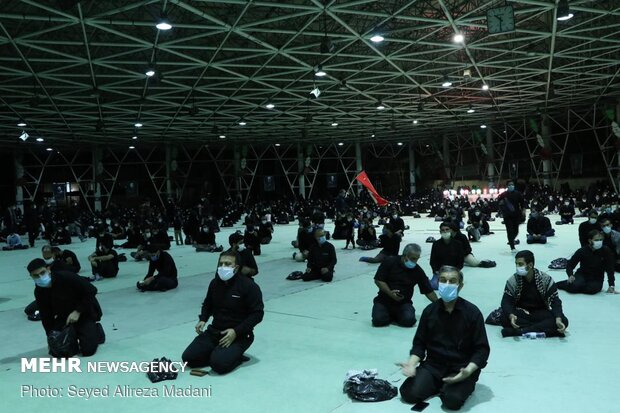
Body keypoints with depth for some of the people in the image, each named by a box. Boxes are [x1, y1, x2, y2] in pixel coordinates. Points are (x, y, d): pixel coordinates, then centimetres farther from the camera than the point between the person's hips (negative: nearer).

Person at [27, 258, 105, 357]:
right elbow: (46, 316, 2)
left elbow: (91, 290, -22)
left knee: (88, 350, -16)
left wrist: (78, 311, -24)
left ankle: (97, 330, 15)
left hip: (85, 312, -5)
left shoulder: (66, 277, -27)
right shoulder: (39, 292, -8)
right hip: (64, 316, 6)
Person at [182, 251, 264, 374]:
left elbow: (257, 313, -13)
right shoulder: (215, 282, 5)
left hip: (239, 335, -6)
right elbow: (207, 304, 24)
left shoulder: (249, 286, -13)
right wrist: (203, 319, 4)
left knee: (219, 364, -28)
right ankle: (217, 352, 11)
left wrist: (236, 331, -21)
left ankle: (236, 356, 3)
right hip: (214, 331, 6)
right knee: (188, 358, -9)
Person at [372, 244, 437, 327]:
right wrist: (389, 292, -22)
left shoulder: (418, 271, -2)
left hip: (403, 302, 1)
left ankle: (397, 315, 7)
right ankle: (391, 314, 10)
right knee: (378, 320, -24)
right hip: (384, 300, -1)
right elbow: (378, 280, -8)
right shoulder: (389, 262, -8)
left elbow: (429, 291, 1)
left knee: (409, 320, -26)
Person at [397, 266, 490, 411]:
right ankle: (440, 384, 9)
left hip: (461, 367, -3)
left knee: (452, 400, -29)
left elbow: (482, 349, -6)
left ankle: (465, 384, 5)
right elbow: (420, 343, 7)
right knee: (409, 393, -18)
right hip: (433, 364, 3)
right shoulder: (429, 311, 1)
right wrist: (412, 363, -13)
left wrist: (468, 371, -24)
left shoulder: (472, 312, -8)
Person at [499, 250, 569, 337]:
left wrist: (558, 319, -30)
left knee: (563, 321, -27)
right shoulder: (513, 280, -8)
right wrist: (511, 316, -37)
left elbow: (555, 301, -10)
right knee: (505, 319, -33)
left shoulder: (545, 279, -7)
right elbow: (506, 301, -14)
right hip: (521, 314, -1)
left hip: (541, 313, 1)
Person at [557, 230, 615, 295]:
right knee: (574, 286, -33)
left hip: (596, 279, 1)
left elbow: (610, 269, -7)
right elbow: (570, 265, -4)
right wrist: (571, 275, -24)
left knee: (592, 289, -34)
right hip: (582, 275, -1)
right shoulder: (582, 251, -10)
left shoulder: (606, 251, -11)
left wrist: (611, 286, -13)